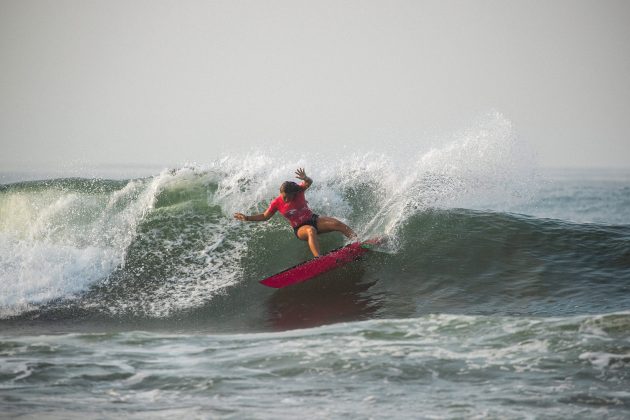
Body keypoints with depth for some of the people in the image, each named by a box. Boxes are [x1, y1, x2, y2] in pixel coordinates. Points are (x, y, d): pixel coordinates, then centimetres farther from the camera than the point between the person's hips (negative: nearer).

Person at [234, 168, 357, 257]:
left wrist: (305, 179, -51)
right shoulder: (276, 203, -9)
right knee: (311, 231, -40)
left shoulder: (298, 191, -9)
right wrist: (247, 218, -6)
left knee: (337, 224, -19)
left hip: (313, 219, 3)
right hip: (300, 228, -3)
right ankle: (318, 258, -58)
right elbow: (265, 216, 3)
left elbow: (309, 183, -26)